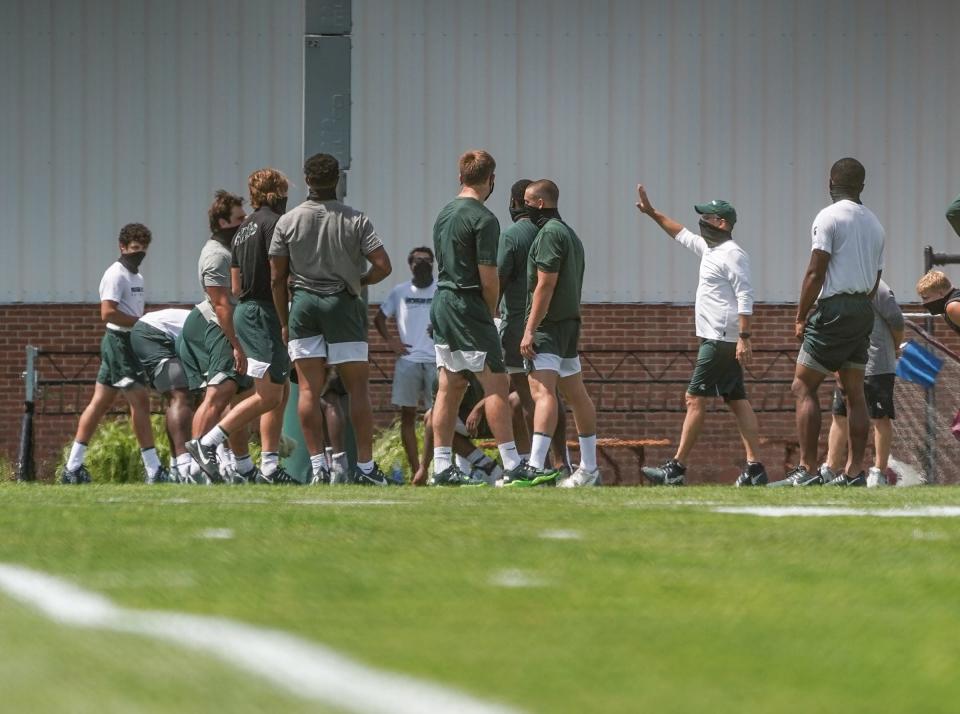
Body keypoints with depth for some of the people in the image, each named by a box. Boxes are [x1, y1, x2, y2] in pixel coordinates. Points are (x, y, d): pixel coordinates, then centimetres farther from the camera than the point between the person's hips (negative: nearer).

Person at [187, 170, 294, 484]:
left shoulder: (244, 228, 17)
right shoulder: (275, 223, -10)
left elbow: (236, 286, 19)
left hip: (245, 311, 10)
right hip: (265, 313, -10)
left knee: (280, 392, 11)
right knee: (268, 396, -10)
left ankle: (269, 466, 8)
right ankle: (207, 443, -12)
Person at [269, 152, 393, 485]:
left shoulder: (288, 222, 2)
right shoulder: (355, 220, -3)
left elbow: (277, 278, 3)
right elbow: (383, 266, -8)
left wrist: (284, 321, 13)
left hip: (303, 304, 1)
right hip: (343, 305, -1)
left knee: (309, 390, 2)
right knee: (358, 388, 4)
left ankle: (317, 466, -4)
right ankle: (365, 467, 2)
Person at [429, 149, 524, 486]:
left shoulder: (444, 214, 13)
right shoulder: (483, 219, -13)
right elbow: (488, 277, -15)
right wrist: (491, 312, 3)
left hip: (441, 304, 8)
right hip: (468, 307, -8)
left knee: (450, 386, 10)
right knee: (496, 383, -7)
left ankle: (442, 466, 9)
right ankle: (512, 465, -10)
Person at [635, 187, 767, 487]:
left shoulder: (732, 254, -13)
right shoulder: (709, 248, 16)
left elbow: (745, 297, -19)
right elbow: (681, 234, 33)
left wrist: (744, 338, -25)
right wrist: (651, 212, 32)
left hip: (722, 340, -10)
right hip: (715, 339, 10)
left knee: (695, 398, -8)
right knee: (737, 400, 4)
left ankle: (676, 468, -7)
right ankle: (755, 467, 0)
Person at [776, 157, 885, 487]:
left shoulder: (829, 217, -8)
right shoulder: (874, 223, 15)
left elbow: (816, 272, -13)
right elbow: (876, 277, 17)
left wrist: (801, 317, -8)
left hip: (835, 310, -8)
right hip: (865, 310, 8)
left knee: (803, 386, -7)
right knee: (854, 392, 9)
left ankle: (807, 469, -16)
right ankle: (855, 470, 5)